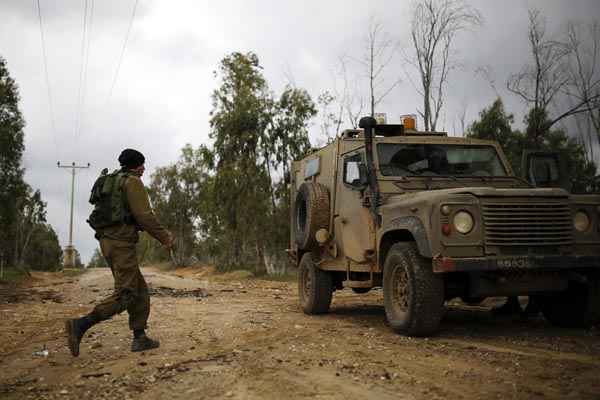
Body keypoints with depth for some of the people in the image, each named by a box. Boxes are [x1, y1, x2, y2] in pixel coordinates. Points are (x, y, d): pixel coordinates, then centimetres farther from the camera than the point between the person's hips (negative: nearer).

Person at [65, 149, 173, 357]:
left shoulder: (110, 182, 23)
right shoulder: (133, 182, -6)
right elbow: (145, 216, -14)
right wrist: (165, 238, -4)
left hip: (107, 240, 10)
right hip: (122, 242, -10)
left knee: (140, 290, 13)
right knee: (125, 295, -11)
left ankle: (140, 338, 9)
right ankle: (79, 325, -24)